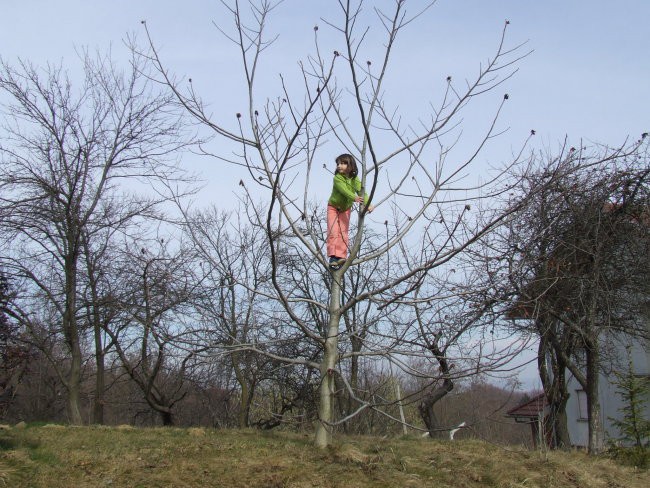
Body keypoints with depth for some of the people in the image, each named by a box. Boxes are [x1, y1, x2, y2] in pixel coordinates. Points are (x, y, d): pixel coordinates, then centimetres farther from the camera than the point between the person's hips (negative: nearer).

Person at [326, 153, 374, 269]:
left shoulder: (355, 179, -10)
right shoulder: (337, 178, -22)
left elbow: (361, 192, -20)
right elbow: (344, 190, -36)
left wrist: (368, 204, -38)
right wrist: (355, 198, -52)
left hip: (346, 208, 3)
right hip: (333, 207, -3)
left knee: (344, 232, -4)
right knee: (333, 232, -12)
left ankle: (341, 256, -5)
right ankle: (333, 257, -14)